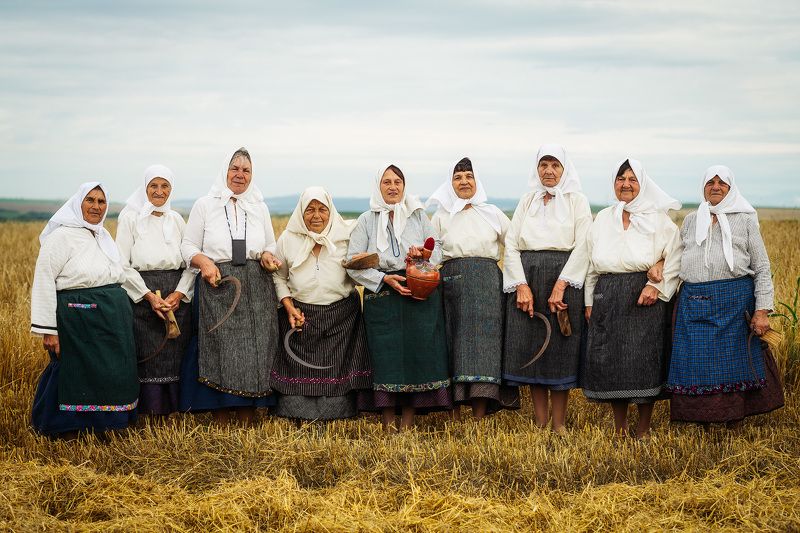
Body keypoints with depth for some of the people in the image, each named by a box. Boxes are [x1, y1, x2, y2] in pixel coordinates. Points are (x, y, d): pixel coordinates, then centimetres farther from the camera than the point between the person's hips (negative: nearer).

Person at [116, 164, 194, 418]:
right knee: (148, 358, -5)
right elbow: (123, 265, -7)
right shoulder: (130, 218, -1)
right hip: (143, 297, -4)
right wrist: (149, 296, -15)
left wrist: (179, 294, -8)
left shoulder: (176, 219, 12)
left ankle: (173, 406, 14)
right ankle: (149, 408, 4)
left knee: (175, 356, 4)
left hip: (177, 296, 4)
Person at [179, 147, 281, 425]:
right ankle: (221, 426, 4)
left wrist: (267, 256, -2)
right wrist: (203, 262, -15)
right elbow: (188, 246, 4)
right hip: (218, 287, -2)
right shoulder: (205, 205, 5)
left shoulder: (260, 207, 13)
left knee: (253, 354, 0)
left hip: (256, 289, 3)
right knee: (220, 353, -5)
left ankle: (247, 421, 9)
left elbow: (270, 246, 20)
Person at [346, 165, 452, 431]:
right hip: (382, 297, -1)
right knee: (386, 356, -6)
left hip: (420, 297, 1)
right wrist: (384, 279, -12)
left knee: (417, 352, -3)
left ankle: (408, 423, 5)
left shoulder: (419, 215, 14)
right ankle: (388, 424, 0)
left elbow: (437, 247, 14)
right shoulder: (367, 221, 8)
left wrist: (423, 254, -8)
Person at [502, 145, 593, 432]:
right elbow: (511, 244, 6)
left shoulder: (577, 201, 4)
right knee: (530, 347, 1)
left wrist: (560, 286, -16)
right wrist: (522, 286, -7)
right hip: (527, 279, 3)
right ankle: (540, 422, 9)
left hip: (564, 278, -3)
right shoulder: (528, 200, 13)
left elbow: (582, 247, -6)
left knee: (560, 349, -2)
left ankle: (559, 425, 5)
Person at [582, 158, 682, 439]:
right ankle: (619, 426, 16)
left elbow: (674, 258, -2)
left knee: (645, 361, -5)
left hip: (646, 298, -3)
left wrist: (656, 286, -15)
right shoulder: (602, 219, 15)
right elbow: (591, 263, 17)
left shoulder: (659, 220, 3)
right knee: (608, 360, 3)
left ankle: (643, 429, 6)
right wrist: (589, 301, 11)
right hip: (607, 298, 4)